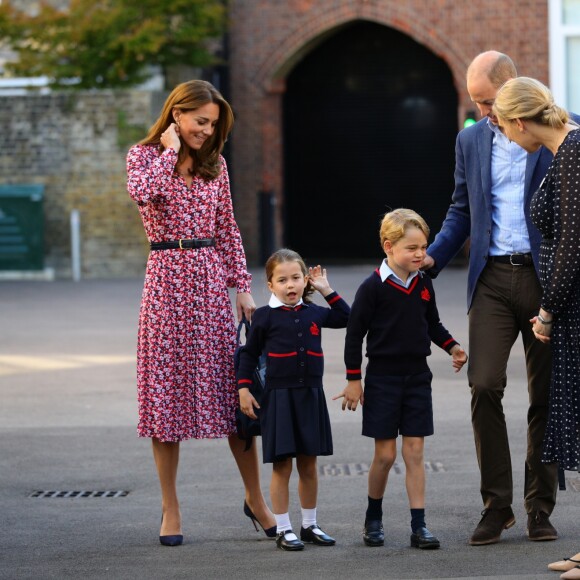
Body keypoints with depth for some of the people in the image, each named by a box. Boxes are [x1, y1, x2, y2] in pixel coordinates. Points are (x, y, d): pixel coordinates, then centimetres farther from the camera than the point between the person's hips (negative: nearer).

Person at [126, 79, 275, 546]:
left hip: (211, 280, 3)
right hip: (167, 279, -3)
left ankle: (255, 499, 13)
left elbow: (228, 230, 13)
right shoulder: (145, 155, 2)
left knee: (233, 389, 2)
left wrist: (242, 286, 8)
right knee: (166, 389, 0)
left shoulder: (215, 163, 12)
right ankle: (170, 510, 8)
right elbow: (141, 192, -22)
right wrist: (169, 152, -11)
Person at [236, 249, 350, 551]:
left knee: (308, 465, 10)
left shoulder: (314, 313, 6)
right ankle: (283, 530, 6)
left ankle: (309, 525, 21)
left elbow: (346, 318, 17)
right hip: (278, 398, -4)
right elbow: (249, 353, 1)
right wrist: (243, 388, -5)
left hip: (310, 397, 4)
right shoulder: (265, 316, -4)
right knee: (282, 465, -1)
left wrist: (327, 290, 9)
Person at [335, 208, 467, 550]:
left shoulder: (424, 284, 4)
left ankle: (419, 526, 3)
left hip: (417, 376, 4)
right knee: (385, 454, 1)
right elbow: (355, 333, -7)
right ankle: (373, 519, 20)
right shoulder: (374, 287, -11)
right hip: (383, 377, -4)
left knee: (415, 451, 2)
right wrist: (354, 380, -7)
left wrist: (452, 347, 0)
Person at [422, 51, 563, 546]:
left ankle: (541, 509, 13)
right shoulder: (471, 140, 12)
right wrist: (433, 257, 4)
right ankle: (496, 505, 0)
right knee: (484, 387, -10)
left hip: (545, 277, -2)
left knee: (546, 395, 3)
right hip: (492, 277, 3)